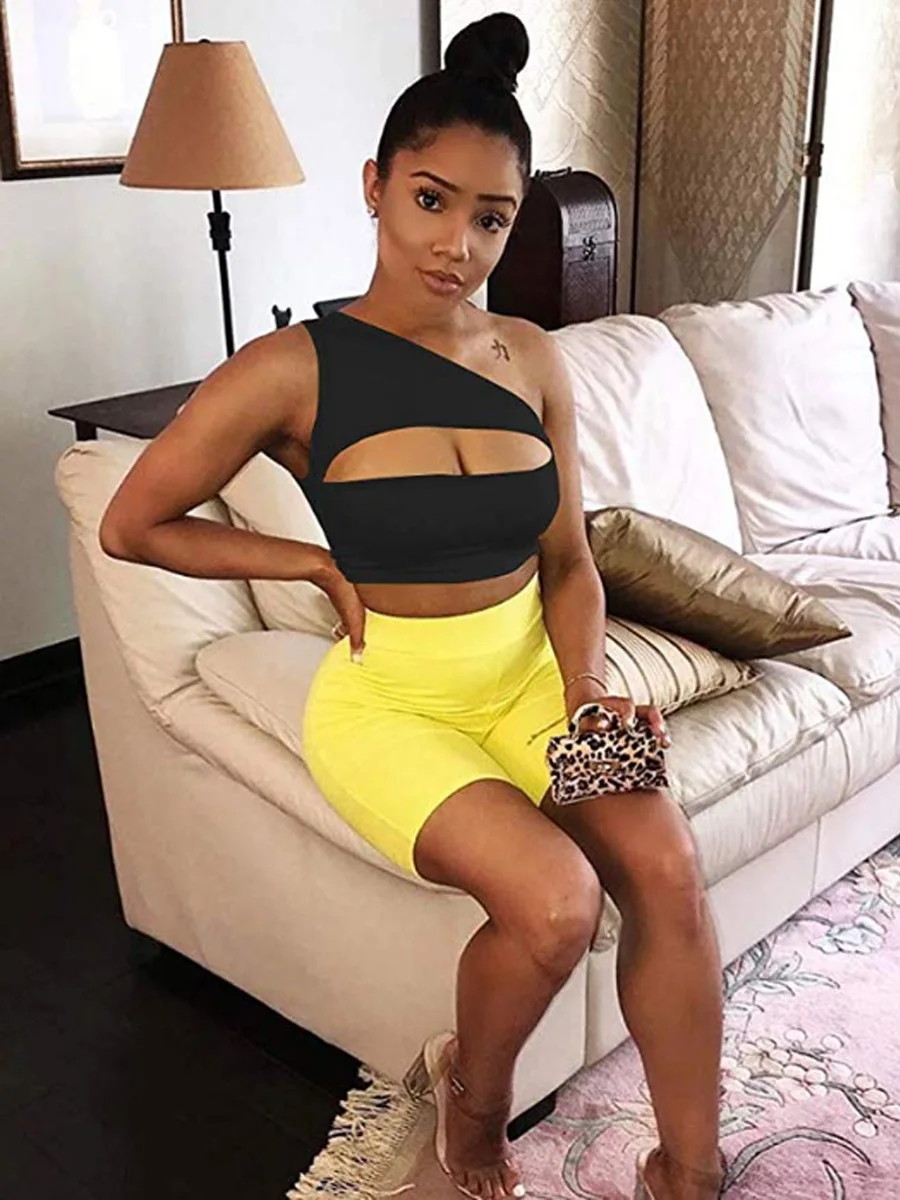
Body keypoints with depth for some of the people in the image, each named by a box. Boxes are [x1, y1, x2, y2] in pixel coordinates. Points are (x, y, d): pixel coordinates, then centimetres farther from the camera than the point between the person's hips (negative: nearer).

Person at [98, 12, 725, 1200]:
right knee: (556, 900, -25)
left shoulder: (531, 356, 1)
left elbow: (568, 561, 6)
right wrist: (321, 564, -7)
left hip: (530, 675, 4)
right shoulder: (293, 369, -12)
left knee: (666, 866, -19)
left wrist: (591, 688, -11)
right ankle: (472, 1099, 9)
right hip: (388, 700, -4)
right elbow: (130, 525, -5)